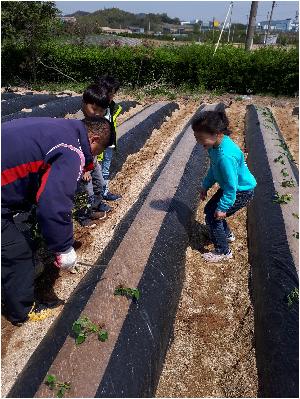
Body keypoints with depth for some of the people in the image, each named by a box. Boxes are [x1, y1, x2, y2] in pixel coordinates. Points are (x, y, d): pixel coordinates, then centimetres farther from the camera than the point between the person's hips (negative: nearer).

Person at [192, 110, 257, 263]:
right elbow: (213, 168, 8)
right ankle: (227, 235, 41)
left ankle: (223, 252, 14)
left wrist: (223, 207, -21)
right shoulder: (215, 145, -10)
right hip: (231, 186, 9)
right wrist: (206, 185, 10)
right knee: (209, 209, 17)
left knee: (213, 216, -5)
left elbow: (231, 186, -30)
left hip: (242, 192, -9)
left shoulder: (225, 156, -38)